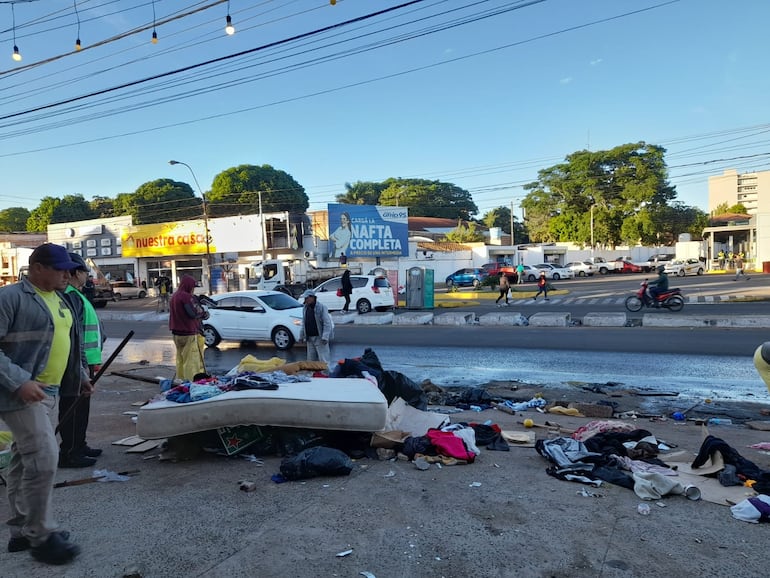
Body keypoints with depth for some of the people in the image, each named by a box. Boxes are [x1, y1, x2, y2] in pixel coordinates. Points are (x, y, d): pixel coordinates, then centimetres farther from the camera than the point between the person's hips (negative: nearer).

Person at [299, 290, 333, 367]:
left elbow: (327, 323, -14)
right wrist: (301, 336, 16)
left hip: (319, 337, -7)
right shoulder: (305, 308, 12)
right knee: (311, 359, 12)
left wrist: (325, 337, -20)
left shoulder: (321, 307, -10)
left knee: (324, 360, -6)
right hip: (309, 338, 7)